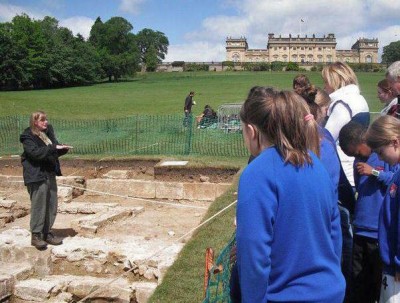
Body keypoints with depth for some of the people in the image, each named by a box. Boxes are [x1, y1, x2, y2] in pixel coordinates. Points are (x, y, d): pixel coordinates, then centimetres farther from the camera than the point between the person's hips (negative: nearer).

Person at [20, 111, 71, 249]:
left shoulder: (48, 133, 13)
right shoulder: (28, 137, -9)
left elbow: (55, 152, 17)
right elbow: (36, 152, -24)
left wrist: (63, 148, -4)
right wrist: (54, 147, -27)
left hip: (50, 174, 7)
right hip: (36, 175, -7)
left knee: (51, 206, 9)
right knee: (38, 206, -4)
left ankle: (47, 233, 20)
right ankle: (36, 235, 6)